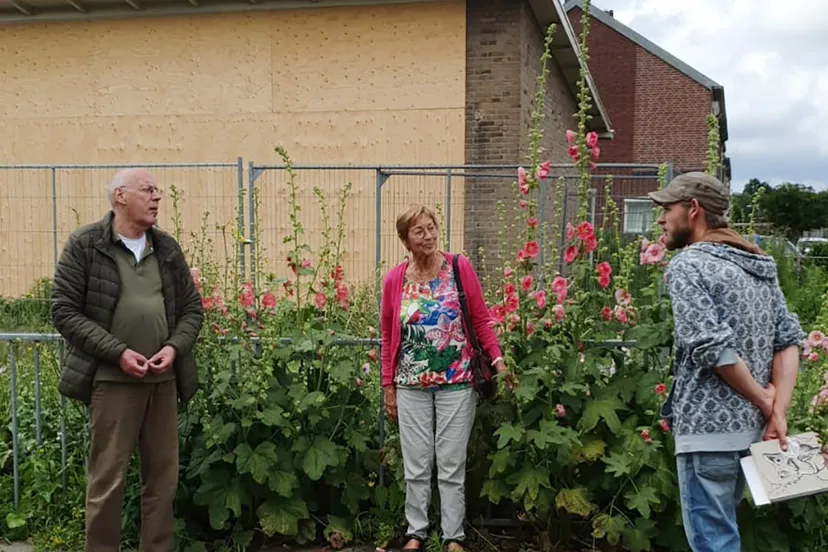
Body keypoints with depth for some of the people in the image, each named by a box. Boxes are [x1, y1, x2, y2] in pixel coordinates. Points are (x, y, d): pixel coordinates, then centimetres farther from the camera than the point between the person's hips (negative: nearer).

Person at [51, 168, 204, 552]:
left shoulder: (167, 248, 10)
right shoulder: (85, 245, -3)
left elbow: (192, 308, 13)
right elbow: (64, 311, -7)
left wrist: (175, 347, -6)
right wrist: (117, 352, -15)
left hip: (164, 379, 5)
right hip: (112, 379, -4)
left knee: (163, 477, 10)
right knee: (106, 479, 2)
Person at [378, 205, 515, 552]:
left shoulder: (460, 268, -7)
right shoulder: (395, 280, -2)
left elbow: (480, 319, -1)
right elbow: (388, 337, 5)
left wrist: (498, 360, -11)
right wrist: (388, 385, 6)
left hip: (456, 382, -1)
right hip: (411, 384, 2)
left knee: (452, 465, 6)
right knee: (416, 465, 9)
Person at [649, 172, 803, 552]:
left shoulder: (687, 266, -11)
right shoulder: (761, 266, 13)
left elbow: (713, 348, -20)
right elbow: (789, 339, 7)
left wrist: (764, 402, -8)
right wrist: (778, 413, -1)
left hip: (709, 427, -9)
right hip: (751, 427, 9)